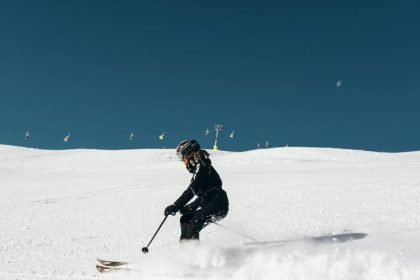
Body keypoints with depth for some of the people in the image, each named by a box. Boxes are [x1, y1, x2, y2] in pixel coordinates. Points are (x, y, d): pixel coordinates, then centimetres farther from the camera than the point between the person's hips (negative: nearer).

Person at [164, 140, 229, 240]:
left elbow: (191, 191, -18)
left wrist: (175, 206, -15)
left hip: (217, 205, -10)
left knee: (192, 225, -19)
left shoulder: (201, 167, -11)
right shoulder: (199, 168, 18)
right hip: (210, 204, 10)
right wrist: (189, 207, 14)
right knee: (185, 219, 12)